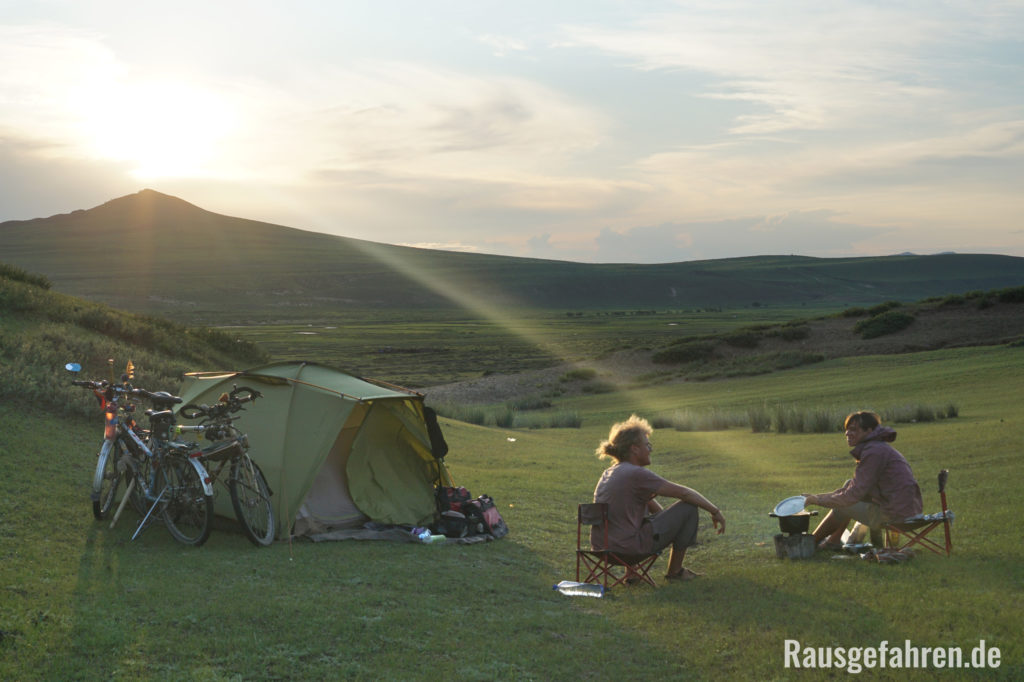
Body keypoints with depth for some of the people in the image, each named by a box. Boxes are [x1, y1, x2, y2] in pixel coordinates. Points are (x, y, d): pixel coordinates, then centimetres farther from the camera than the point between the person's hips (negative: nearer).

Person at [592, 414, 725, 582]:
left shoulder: (609, 473, 13)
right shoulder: (637, 474, -13)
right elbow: (685, 493, -8)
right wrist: (715, 511, 3)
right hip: (629, 546, -9)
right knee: (689, 507, 0)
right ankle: (674, 571, 12)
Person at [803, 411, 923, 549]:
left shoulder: (874, 452, -16)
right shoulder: (881, 448, 16)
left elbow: (853, 495, -16)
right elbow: (855, 487, 19)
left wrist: (820, 500, -5)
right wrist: (819, 497, 13)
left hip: (896, 516, -10)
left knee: (842, 507, 2)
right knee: (849, 484, 16)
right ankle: (834, 540, 21)